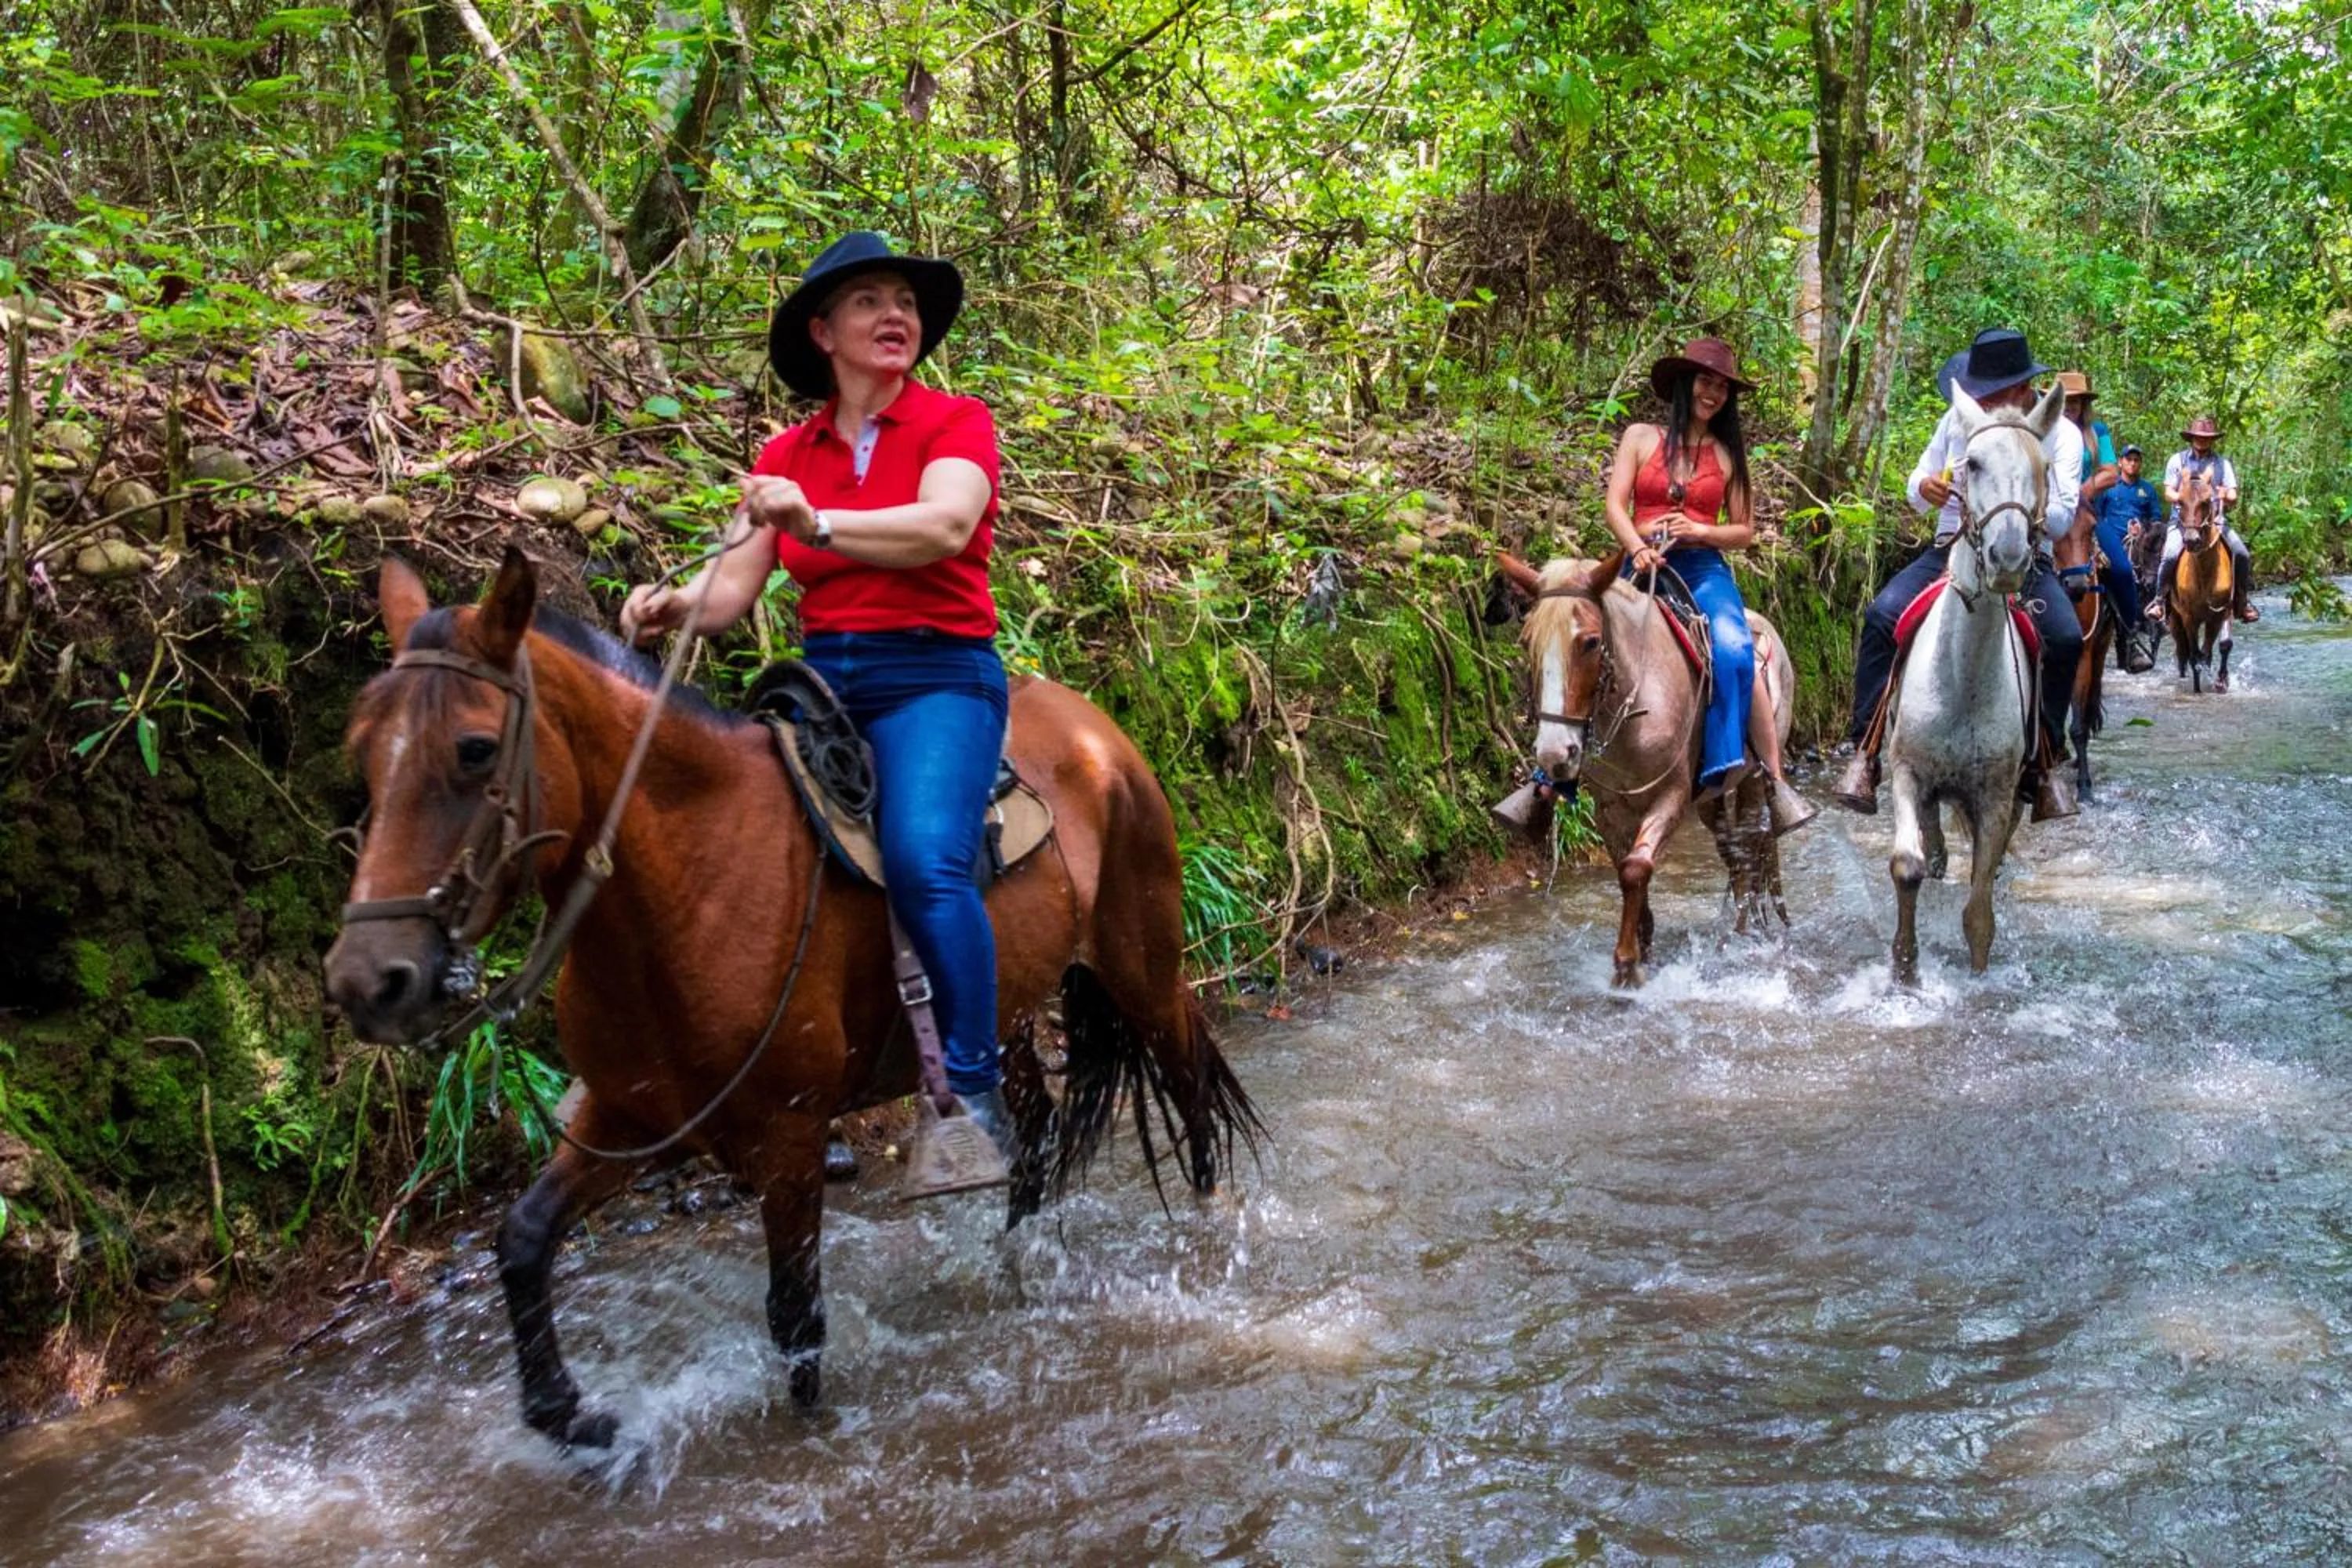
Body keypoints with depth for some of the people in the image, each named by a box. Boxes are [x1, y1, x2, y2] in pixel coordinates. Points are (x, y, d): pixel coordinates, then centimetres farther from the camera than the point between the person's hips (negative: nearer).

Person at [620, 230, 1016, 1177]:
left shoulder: (955, 423, 1)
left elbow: (944, 525, -20)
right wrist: (673, 609, -17)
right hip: (822, 681, 5)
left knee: (924, 860, -28)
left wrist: (819, 523, -31)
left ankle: (976, 1092, -16)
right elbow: (731, 592, 5)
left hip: (936, 677, -5)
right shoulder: (787, 457, 13)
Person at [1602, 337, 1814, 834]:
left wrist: (1698, 530, -6)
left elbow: (1745, 532, 14)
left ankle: (1776, 784, -27)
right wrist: (1639, 550, -17)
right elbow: (1615, 506, 2)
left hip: (1704, 569, 0)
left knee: (1735, 653, -28)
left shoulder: (1728, 454, 16)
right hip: (1645, 566, 1)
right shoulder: (1641, 438, 12)